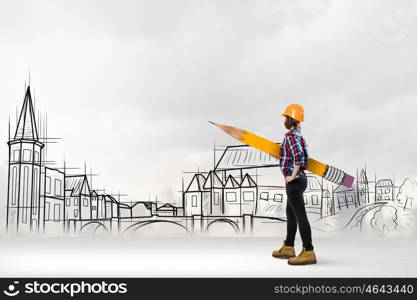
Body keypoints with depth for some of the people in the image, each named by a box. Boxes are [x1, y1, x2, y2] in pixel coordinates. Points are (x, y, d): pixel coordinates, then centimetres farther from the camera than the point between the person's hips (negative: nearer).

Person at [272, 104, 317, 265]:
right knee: (290, 214, 19)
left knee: (300, 215, -7)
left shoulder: (290, 135, -15)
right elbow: (303, 155, 23)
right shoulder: (298, 135, 15)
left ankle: (308, 252, -3)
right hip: (299, 178, 11)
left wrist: (292, 176, -24)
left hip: (294, 181, -11)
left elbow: (298, 155, -29)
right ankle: (288, 248, 30)